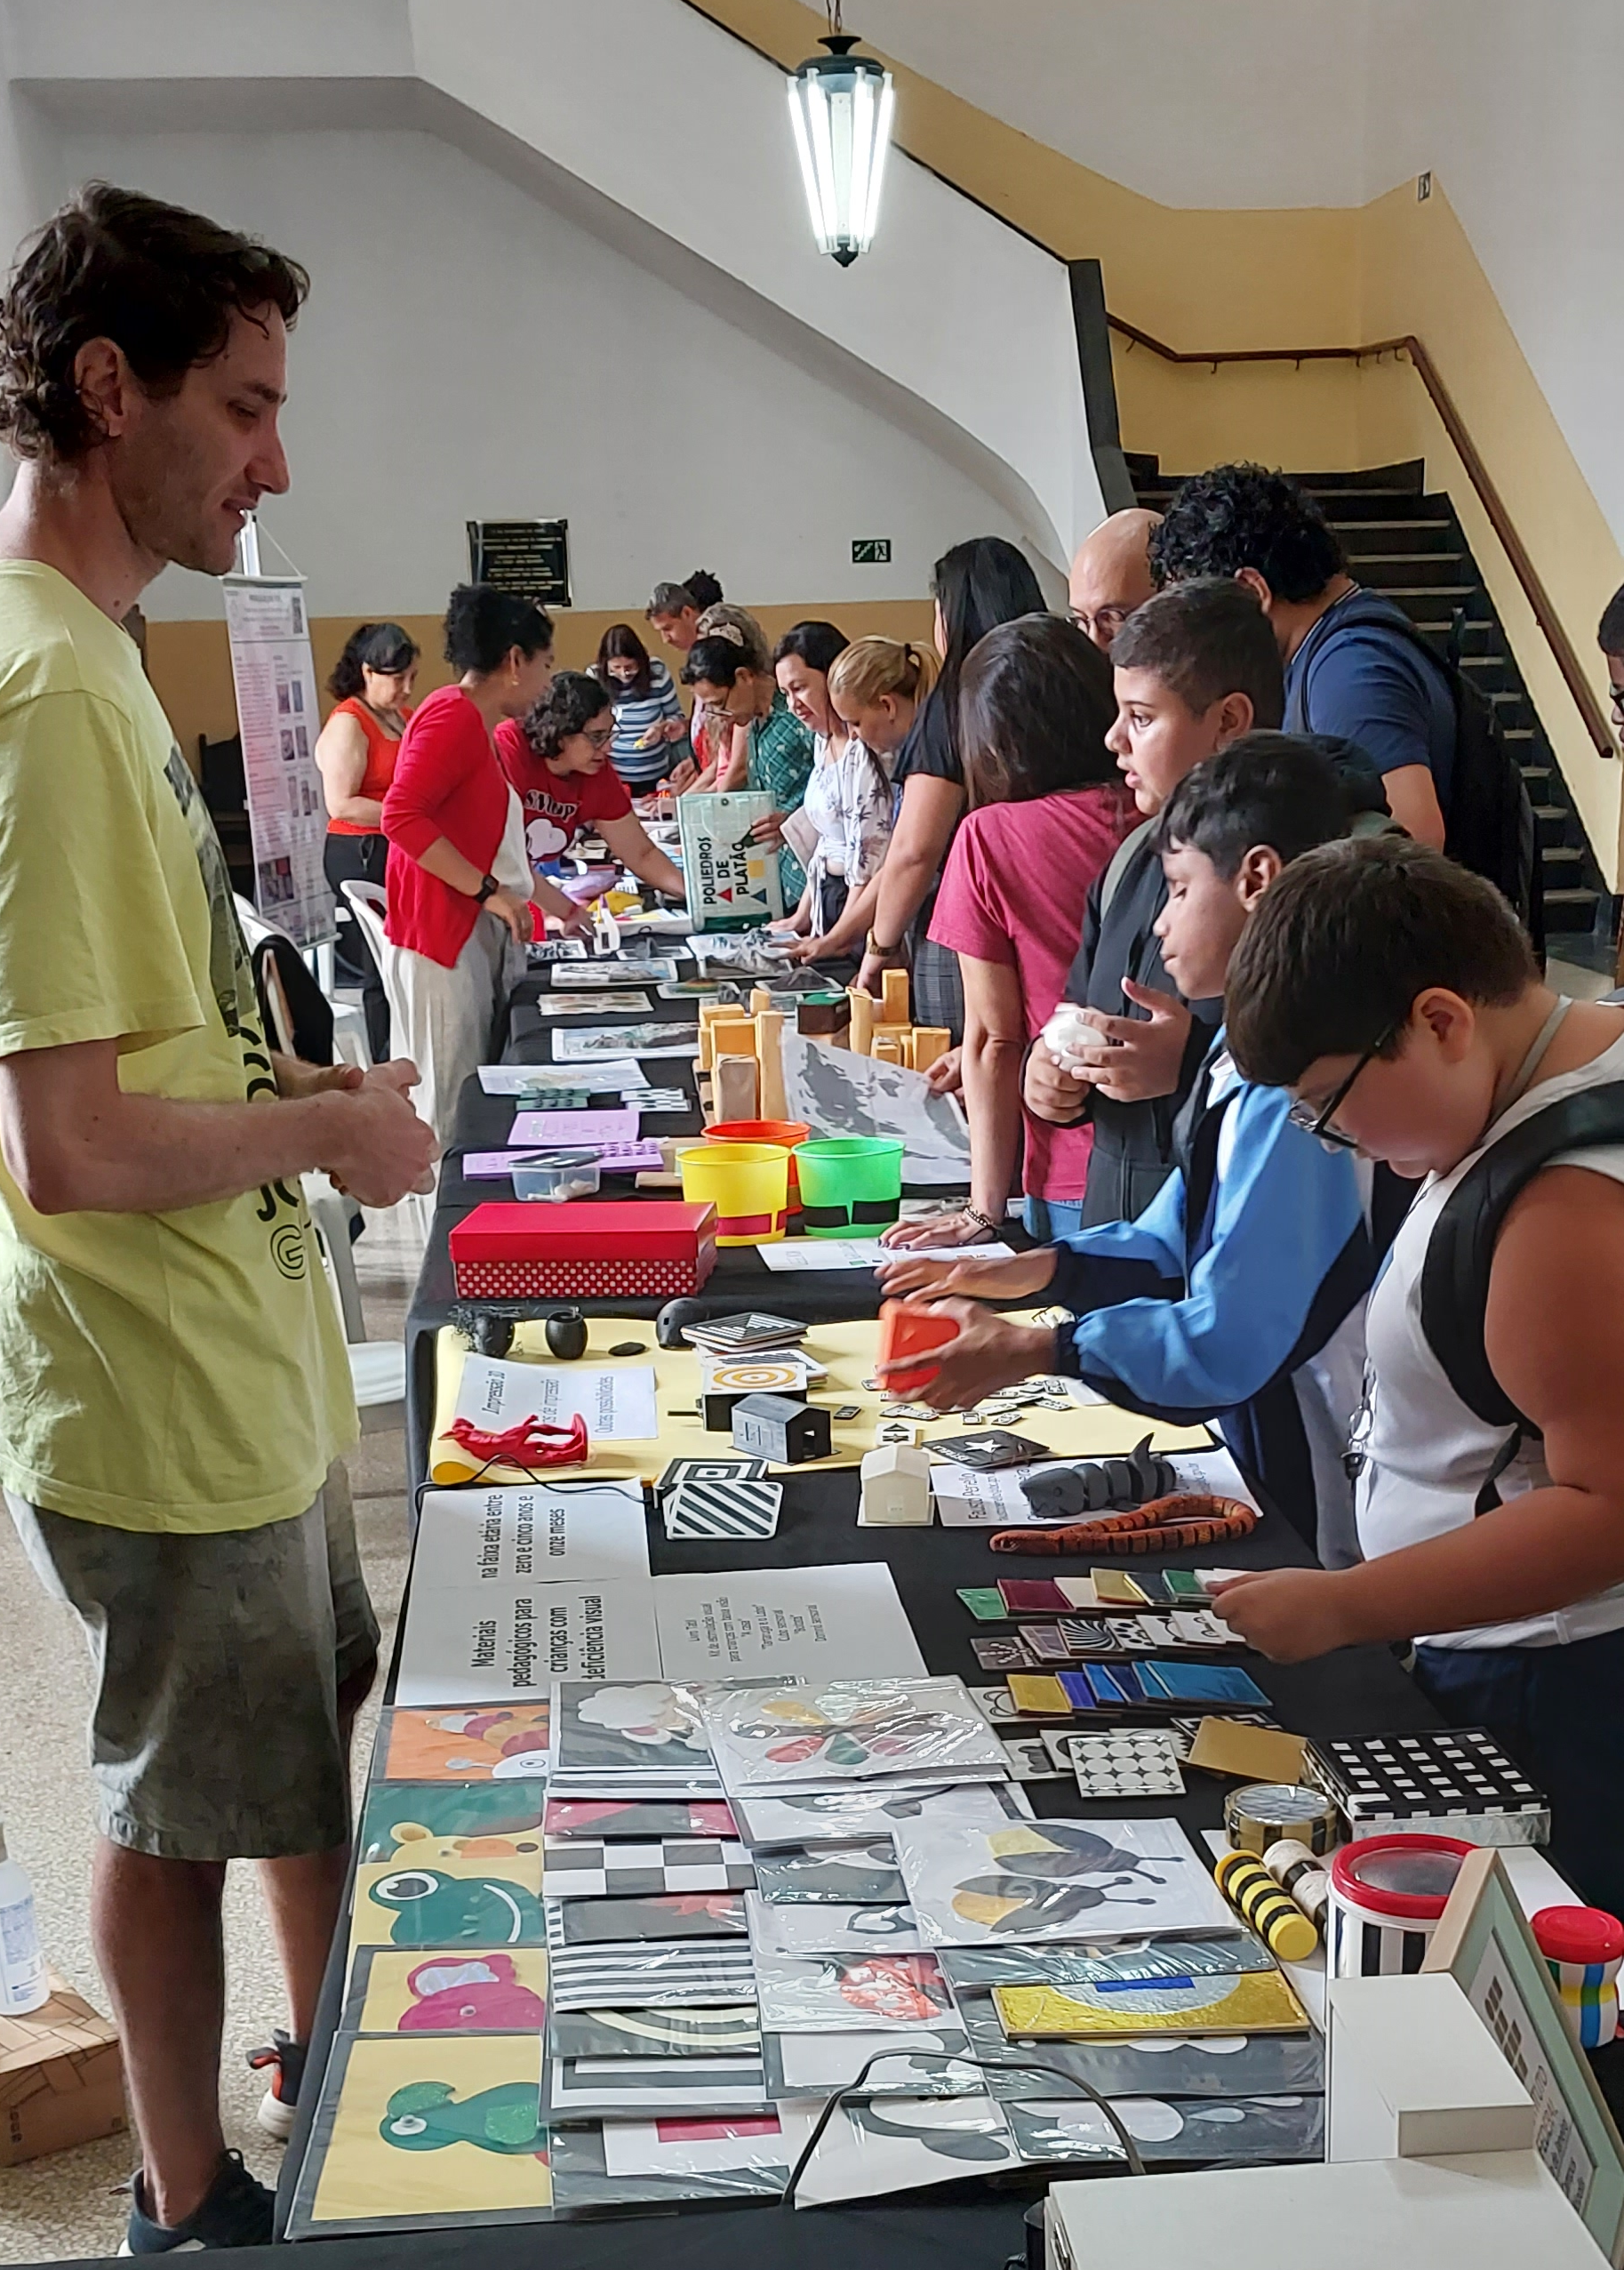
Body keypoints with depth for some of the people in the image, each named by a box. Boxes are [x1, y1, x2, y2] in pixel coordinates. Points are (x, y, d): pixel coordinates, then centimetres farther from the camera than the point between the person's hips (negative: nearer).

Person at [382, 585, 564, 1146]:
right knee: (453, 1100, -7)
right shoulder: (452, 716, -11)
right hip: (445, 931, -10)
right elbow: (401, 816, -23)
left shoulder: (476, 725, 21)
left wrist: (555, 904, 33)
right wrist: (488, 890, -21)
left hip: (481, 932, 10)